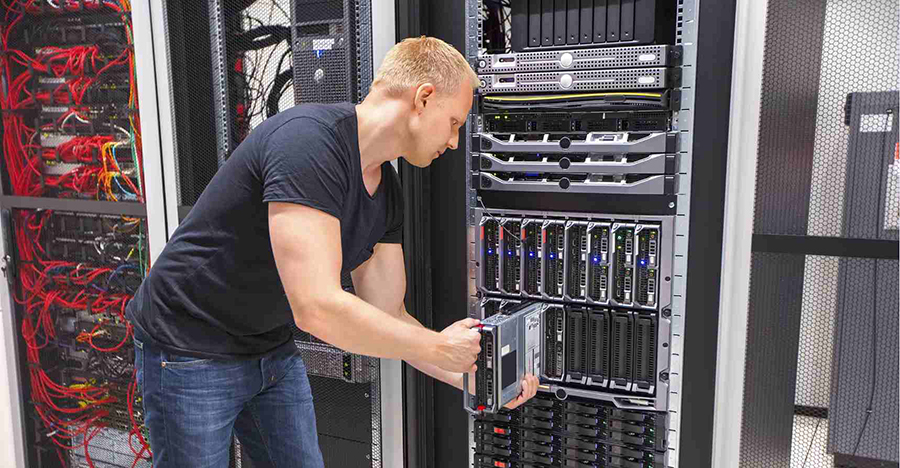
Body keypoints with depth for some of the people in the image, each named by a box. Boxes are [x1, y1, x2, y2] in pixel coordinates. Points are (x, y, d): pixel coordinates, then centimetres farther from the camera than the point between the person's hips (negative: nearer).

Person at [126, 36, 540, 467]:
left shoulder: (387, 193, -1)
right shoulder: (310, 140, -29)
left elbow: (388, 316, 4)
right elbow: (317, 308, -35)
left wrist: (475, 377, -6)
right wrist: (438, 347, -23)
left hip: (273, 350, 8)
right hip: (191, 351, -7)